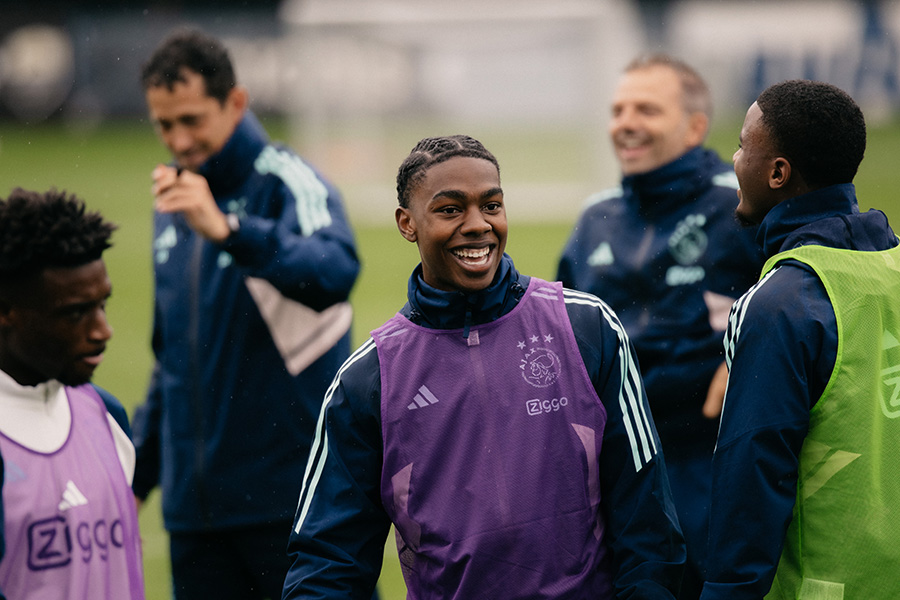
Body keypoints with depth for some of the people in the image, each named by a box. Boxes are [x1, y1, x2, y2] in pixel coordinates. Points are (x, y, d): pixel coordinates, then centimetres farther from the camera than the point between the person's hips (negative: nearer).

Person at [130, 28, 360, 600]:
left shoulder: (288, 181, -8)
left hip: (293, 491, -6)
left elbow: (334, 273, -30)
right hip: (193, 504, 6)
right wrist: (137, 474, 21)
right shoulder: (173, 202, 13)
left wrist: (228, 228, -43)